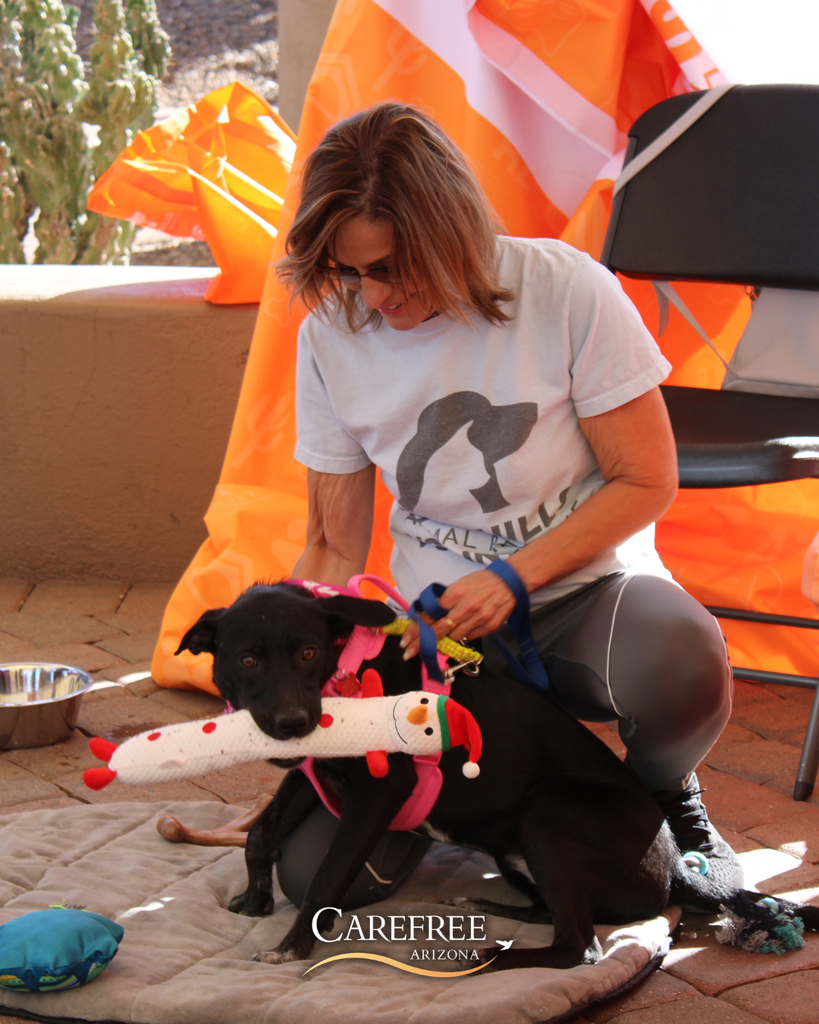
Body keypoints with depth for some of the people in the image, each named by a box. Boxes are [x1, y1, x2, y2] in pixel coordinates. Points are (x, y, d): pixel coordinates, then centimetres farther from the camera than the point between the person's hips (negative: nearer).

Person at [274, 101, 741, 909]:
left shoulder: (563, 289, -15)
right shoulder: (331, 335, -4)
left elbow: (646, 482, -9)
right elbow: (335, 547, 3)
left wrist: (513, 579, -19)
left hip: (585, 587, -3)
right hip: (441, 625, 3)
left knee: (682, 669, -42)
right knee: (320, 872, -17)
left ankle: (666, 798, -2)